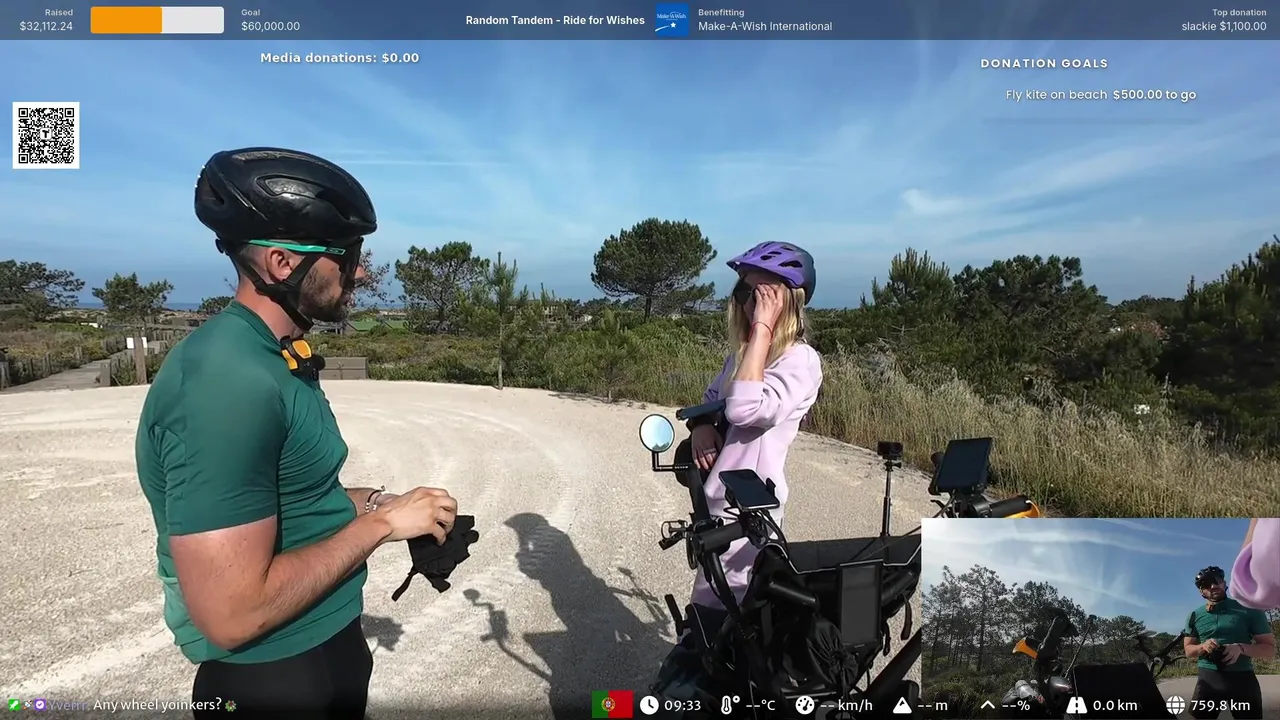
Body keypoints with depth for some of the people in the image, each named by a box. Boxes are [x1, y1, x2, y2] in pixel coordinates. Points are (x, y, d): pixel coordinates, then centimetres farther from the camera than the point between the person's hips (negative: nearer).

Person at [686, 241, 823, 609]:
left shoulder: (801, 360, -17)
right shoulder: (744, 353, 9)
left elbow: (744, 410, -31)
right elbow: (709, 402, 19)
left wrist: (762, 328, -26)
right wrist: (702, 427, -5)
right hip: (719, 501, 8)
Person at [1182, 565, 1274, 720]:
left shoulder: (1248, 609, 2)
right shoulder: (1195, 615, 8)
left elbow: (1270, 648, 1)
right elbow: (1188, 650, 13)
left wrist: (1241, 648, -17)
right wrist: (1203, 647, -10)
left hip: (1241, 678, -1)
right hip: (1208, 678, 1)